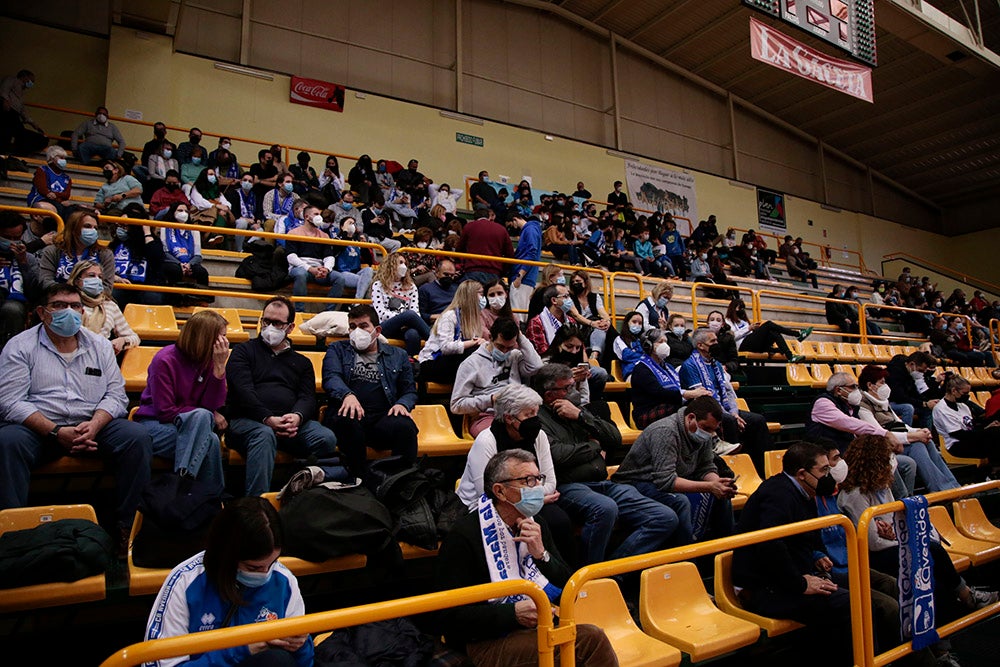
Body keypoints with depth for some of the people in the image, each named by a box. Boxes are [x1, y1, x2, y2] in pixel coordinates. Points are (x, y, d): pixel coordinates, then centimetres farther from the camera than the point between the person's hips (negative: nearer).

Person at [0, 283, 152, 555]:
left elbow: (116, 394, 7)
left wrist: (94, 425, -15)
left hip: (93, 425, 2)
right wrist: (56, 432, -20)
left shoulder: (100, 345, 14)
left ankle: (126, 525, -16)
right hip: (37, 427, -2)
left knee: (137, 436, -23)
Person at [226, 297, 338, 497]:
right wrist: (268, 419, -17)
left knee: (327, 439, -26)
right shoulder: (244, 351, 17)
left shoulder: (302, 362, 27)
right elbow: (243, 391, 0)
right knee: (264, 434, -38)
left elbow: (308, 397, 11)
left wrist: (297, 416, -15)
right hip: (246, 420, -2)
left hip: (291, 423, 3)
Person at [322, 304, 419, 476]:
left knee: (405, 426, -34)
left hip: (384, 417, 1)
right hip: (349, 416, 0)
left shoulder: (397, 355, 25)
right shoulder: (337, 349, 23)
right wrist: (347, 394, -19)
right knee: (346, 422, -37)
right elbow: (330, 377, 4)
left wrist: (402, 404, -3)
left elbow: (410, 391, 22)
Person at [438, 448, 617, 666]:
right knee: (591, 639, -27)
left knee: (592, 636, -25)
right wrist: (513, 613, -25)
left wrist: (542, 555, -11)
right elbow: (452, 617, -14)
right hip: (486, 643, -6)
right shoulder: (463, 536, -13)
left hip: (537, 626, 6)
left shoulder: (537, 525, 8)